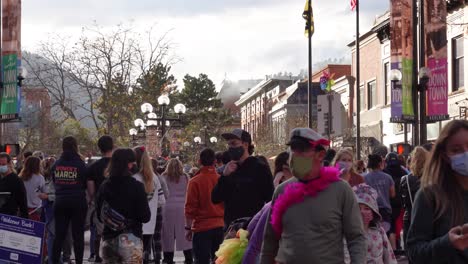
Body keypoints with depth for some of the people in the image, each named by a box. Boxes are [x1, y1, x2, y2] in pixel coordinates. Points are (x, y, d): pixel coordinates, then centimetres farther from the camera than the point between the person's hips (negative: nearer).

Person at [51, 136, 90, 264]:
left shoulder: (56, 164, 2)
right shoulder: (80, 163, -10)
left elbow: (54, 182, 12)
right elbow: (86, 183, -1)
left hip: (60, 202, 3)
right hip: (78, 202, -3)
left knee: (59, 235, 9)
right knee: (78, 235, 2)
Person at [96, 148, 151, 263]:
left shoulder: (104, 186, 3)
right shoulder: (136, 186, -11)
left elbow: (99, 216, 11)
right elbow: (145, 217, -10)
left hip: (108, 240, 5)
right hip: (130, 240, -5)